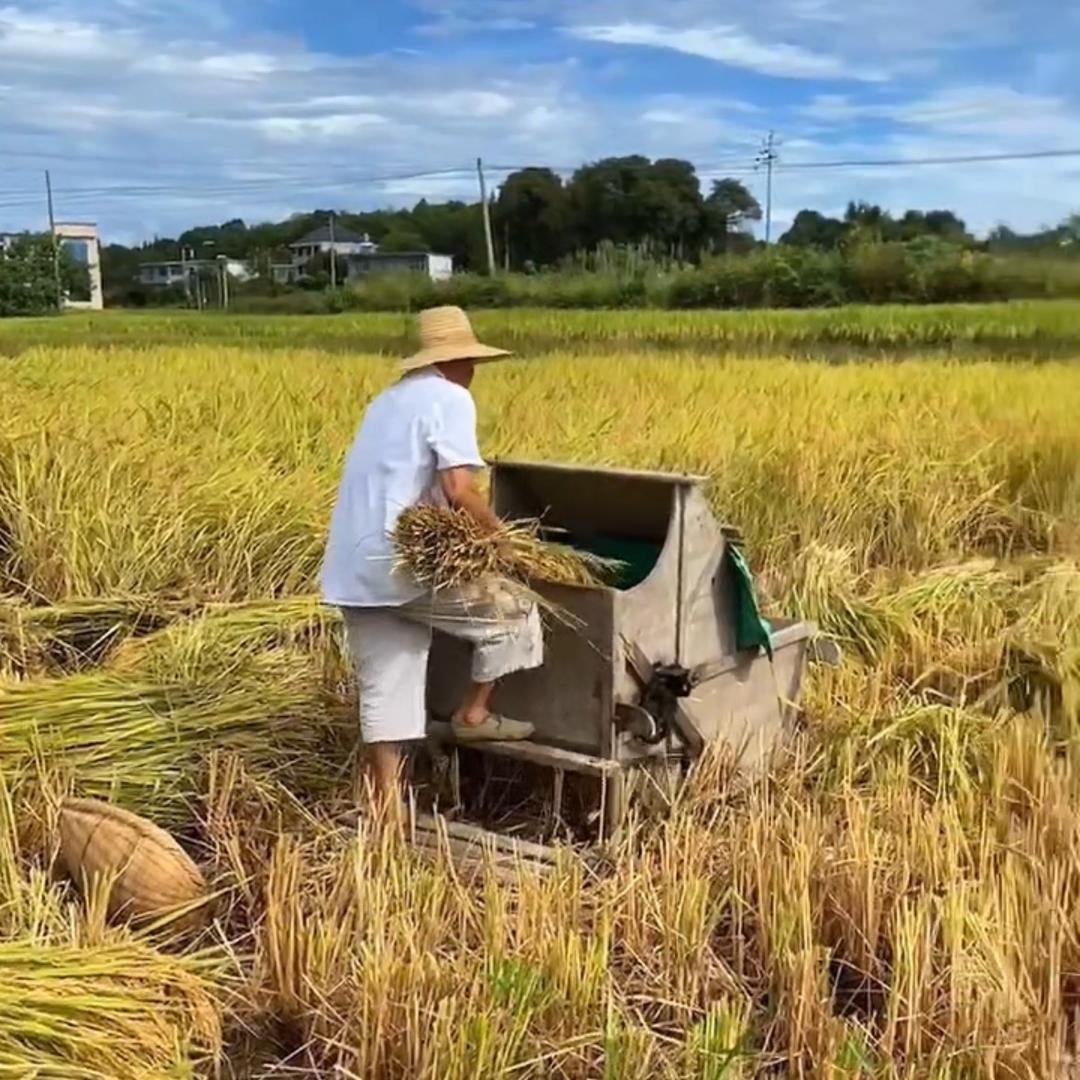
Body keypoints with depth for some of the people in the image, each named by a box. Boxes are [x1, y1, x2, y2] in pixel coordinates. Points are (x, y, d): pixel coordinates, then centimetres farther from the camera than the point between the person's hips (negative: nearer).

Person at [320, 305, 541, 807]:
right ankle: (473, 713, 16)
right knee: (512, 608, 7)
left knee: (383, 689, 13)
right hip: (400, 565, -9)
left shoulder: (388, 399, 22)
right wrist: (499, 533, 0)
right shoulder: (450, 398, -5)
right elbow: (458, 490, -17)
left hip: (355, 568, 9)